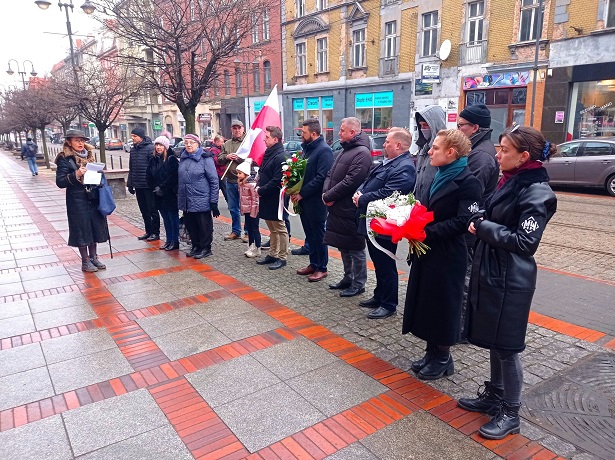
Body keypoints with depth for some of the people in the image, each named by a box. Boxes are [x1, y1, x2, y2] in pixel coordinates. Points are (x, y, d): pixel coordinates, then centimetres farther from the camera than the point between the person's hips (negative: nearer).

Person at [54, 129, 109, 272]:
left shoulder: (88, 156, 10)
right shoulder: (64, 159, -8)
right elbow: (60, 182, -14)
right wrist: (76, 175, -28)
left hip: (93, 199, 6)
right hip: (77, 201, -6)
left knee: (95, 227, 12)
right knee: (82, 230, 2)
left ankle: (93, 257, 26)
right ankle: (85, 261, 14)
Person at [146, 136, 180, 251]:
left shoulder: (172, 159, -10)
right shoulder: (153, 160, 9)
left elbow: (173, 177, -17)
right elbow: (149, 176, 12)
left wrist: (162, 188, -15)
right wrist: (155, 187, -1)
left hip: (171, 194, -6)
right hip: (158, 195, 6)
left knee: (173, 218, 2)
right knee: (166, 218, 13)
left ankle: (175, 242, 9)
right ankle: (169, 240, 21)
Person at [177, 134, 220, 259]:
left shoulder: (205, 158, -9)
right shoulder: (183, 158, 9)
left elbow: (214, 181, -10)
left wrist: (213, 201, -13)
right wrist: (179, 197, 16)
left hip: (201, 201, -6)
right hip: (186, 201, 6)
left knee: (204, 226, 5)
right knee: (190, 225, 14)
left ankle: (206, 248, 18)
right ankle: (196, 246, 29)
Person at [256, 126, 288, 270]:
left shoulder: (279, 157, -17)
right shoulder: (268, 153, 12)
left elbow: (276, 181, -22)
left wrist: (261, 191, -16)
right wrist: (258, 186, 3)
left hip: (274, 199, -9)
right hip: (266, 198, 9)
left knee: (280, 229, 2)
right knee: (272, 229, 17)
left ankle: (282, 257, 10)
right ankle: (273, 254, 27)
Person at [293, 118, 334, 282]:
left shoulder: (324, 150, -15)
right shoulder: (307, 148, 13)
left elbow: (321, 178, -22)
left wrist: (301, 193, -18)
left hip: (316, 201, -8)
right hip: (304, 200, 8)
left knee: (318, 235, 3)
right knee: (310, 234, 16)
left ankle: (322, 268, 14)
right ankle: (313, 264, 28)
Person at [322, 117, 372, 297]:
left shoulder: (362, 153, -15)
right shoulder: (344, 150, 16)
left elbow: (350, 182, -22)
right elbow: (331, 174, 17)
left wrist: (329, 196, -14)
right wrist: (326, 193, -1)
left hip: (349, 210, -9)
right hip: (337, 208, 10)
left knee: (355, 248, 2)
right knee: (343, 246, 18)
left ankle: (358, 284, 13)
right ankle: (348, 278, 32)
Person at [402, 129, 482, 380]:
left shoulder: (467, 182, -15)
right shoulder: (439, 177, 12)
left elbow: (462, 222, -22)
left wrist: (426, 232, -23)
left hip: (447, 256, -8)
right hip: (426, 251, 8)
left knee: (443, 306, 5)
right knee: (425, 302, 15)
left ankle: (443, 358, 24)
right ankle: (431, 353, 31)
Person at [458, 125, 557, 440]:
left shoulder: (536, 192, -17)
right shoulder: (509, 181, 8)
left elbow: (525, 242, -21)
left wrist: (483, 227, -16)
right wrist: (480, 222, 0)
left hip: (511, 280, -8)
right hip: (490, 272, 9)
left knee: (506, 346, 4)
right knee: (493, 340, 19)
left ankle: (510, 414, 22)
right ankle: (493, 396, 36)